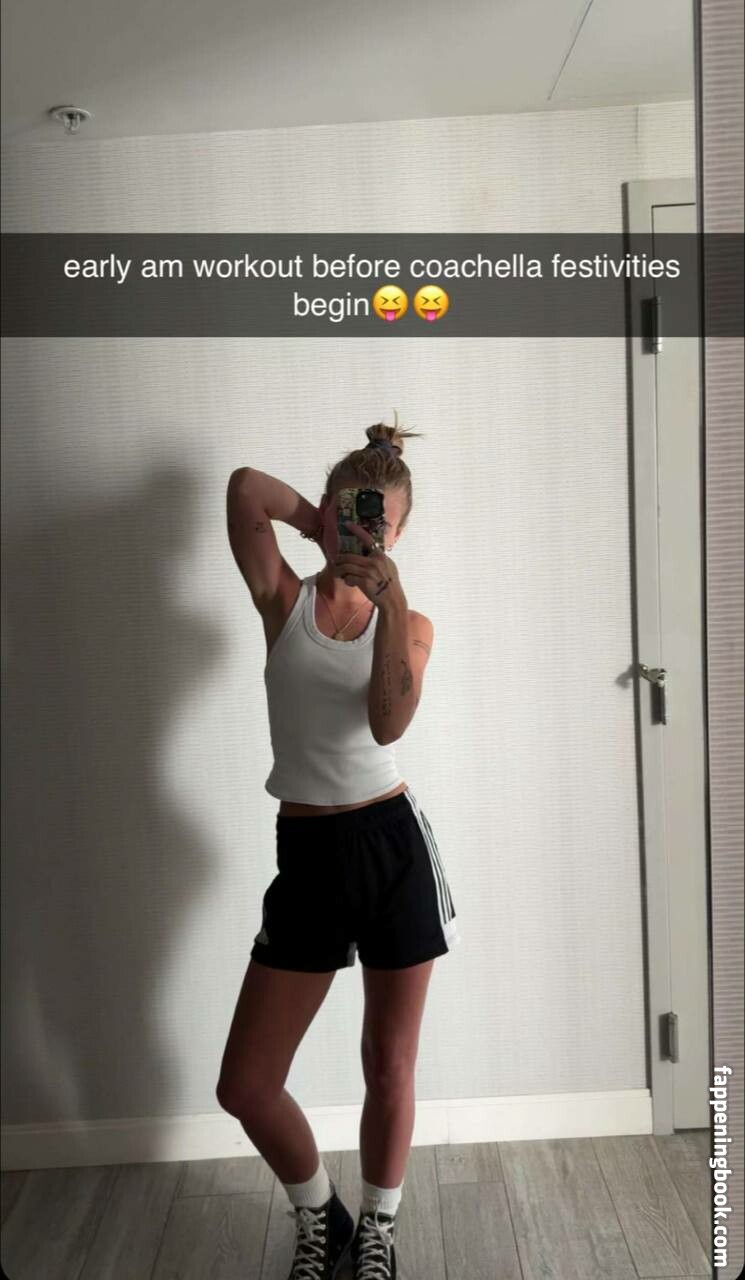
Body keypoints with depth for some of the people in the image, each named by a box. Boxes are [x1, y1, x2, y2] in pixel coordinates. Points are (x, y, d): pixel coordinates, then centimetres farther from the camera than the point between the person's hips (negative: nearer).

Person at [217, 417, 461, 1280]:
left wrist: (388, 597, -23)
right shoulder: (284, 601, 1)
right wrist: (327, 530, -2)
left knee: (390, 1067, 13)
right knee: (244, 1087, 5)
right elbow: (246, 486, -15)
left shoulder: (409, 623, 3)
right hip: (307, 853, 1)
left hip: (394, 845, 0)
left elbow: (388, 723, -18)